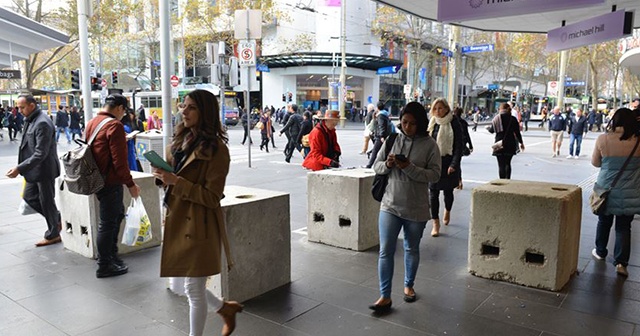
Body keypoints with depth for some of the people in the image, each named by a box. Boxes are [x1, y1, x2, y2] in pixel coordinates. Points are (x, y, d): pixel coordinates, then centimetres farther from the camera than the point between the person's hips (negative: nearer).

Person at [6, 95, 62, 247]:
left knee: (46, 201, 3)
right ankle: (57, 218, 27)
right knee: (28, 196, 15)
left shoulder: (42, 123, -22)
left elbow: (40, 154, -26)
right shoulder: (32, 120, 8)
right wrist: (22, 167, 14)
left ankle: (53, 235, 18)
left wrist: (19, 169, -27)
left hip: (44, 170, -9)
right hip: (35, 169, 9)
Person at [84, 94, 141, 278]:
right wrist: (130, 184, -15)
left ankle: (111, 254, 31)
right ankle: (104, 266, 11)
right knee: (108, 223, 0)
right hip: (110, 182, -9)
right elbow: (119, 160, -22)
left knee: (118, 213, 23)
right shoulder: (114, 125, -18)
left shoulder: (91, 123, 11)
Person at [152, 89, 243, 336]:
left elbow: (212, 198, -17)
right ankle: (225, 309, 41)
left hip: (198, 226, -8)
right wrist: (162, 174, -2)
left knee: (194, 289, 5)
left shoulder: (216, 149, -15)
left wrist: (176, 181, -24)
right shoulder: (181, 141, 10)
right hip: (176, 221, 8)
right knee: (190, 286, 18)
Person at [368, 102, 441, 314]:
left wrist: (409, 167, -24)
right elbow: (376, 166, 5)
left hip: (416, 208, -1)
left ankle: (408, 286, 39)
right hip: (390, 205, 1)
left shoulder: (430, 145, -7)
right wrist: (387, 165, -17)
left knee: (412, 249, 17)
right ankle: (385, 297, 8)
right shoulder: (392, 139, 0)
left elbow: (434, 175, -12)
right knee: (386, 251, -2)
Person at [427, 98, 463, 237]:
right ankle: (436, 223, 4)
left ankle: (447, 211, 43)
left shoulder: (453, 124, -7)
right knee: (433, 192, -3)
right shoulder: (432, 123, 5)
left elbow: (459, 146, -8)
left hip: (448, 162, -3)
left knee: (448, 191, 13)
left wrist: (454, 164, -15)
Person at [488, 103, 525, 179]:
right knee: (508, 163, 16)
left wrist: (489, 127, 33)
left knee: (501, 165, 1)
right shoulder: (512, 119, -2)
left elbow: (491, 130, 9)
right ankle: (508, 180, 12)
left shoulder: (496, 118, -1)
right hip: (510, 144, 1)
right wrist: (521, 142, 10)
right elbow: (517, 132, 0)